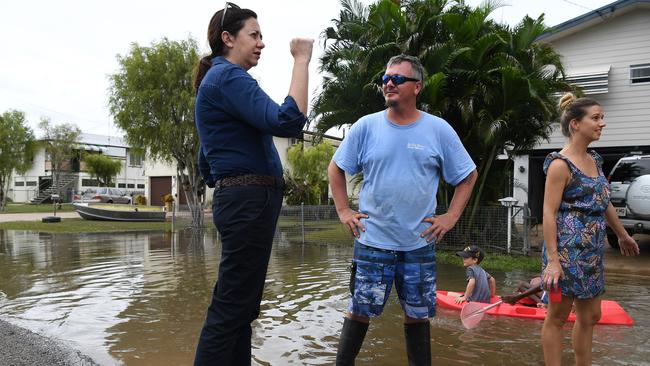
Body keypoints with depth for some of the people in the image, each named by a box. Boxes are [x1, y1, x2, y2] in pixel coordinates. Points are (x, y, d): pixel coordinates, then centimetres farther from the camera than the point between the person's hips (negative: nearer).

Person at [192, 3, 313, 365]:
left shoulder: (219, 79, 22)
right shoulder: (228, 76, -10)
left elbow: (206, 163, 24)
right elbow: (288, 122, -24)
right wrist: (302, 60, -15)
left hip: (242, 202, 11)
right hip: (250, 202, -11)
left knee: (238, 308, 14)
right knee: (230, 309, -6)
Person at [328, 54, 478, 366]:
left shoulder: (439, 130, -1)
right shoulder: (366, 126, -2)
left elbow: (468, 176, 8)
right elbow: (336, 168, 8)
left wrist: (451, 217, 0)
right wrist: (343, 211, 1)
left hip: (420, 244, 1)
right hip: (372, 241, 0)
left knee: (417, 315, 14)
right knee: (359, 312, 7)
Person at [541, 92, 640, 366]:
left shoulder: (594, 160, 11)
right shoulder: (560, 164, -15)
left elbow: (604, 202, 23)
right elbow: (549, 213, -19)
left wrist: (622, 235, 31)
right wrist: (553, 259, -24)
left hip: (592, 251, 9)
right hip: (567, 250, -9)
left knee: (590, 316, 17)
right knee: (557, 317, 3)